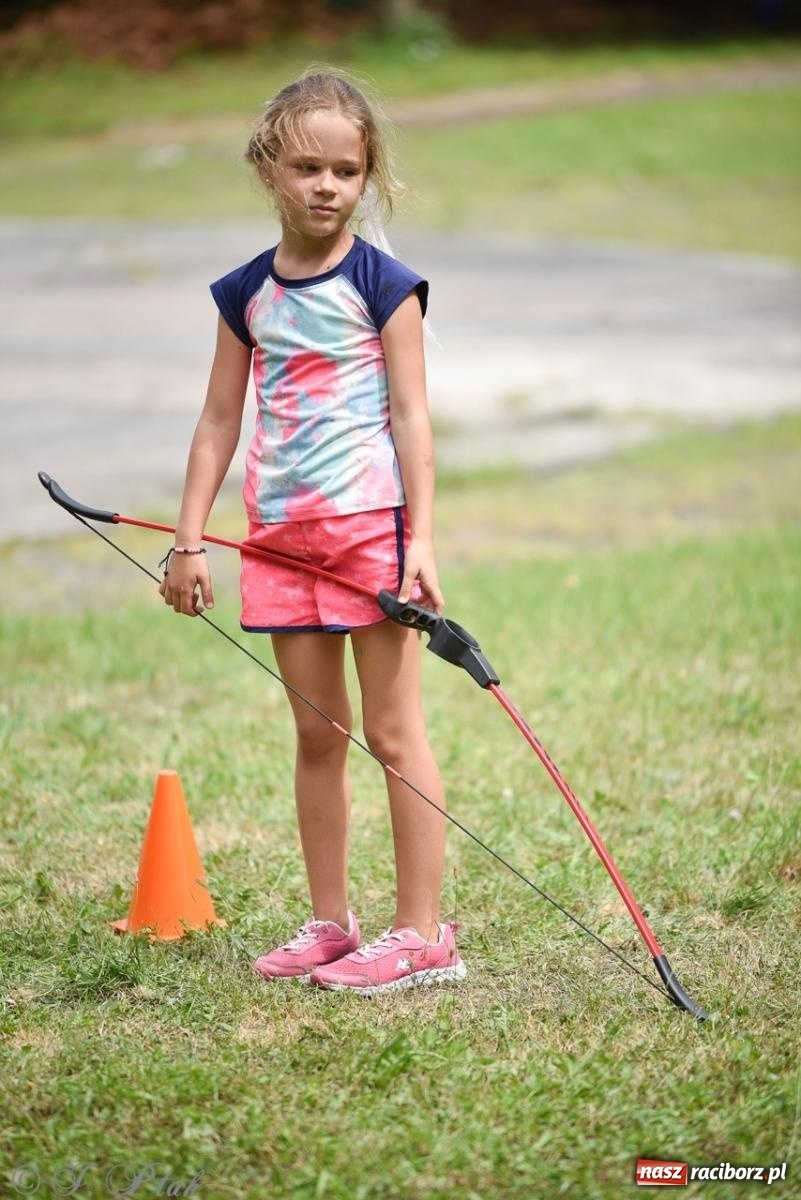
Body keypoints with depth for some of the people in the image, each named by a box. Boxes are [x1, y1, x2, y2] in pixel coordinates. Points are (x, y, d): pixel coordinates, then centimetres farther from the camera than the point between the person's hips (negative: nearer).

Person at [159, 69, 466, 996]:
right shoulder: (246, 294, 8)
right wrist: (189, 540, 8)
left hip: (371, 523, -5)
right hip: (281, 530, 5)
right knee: (315, 733, 10)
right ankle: (330, 926, 18)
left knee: (393, 729, -2)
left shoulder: (383, 284, -4)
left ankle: (423, 935, 2)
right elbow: (220, 420, 12)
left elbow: (410, 415, -7)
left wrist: (420, 539, -14)